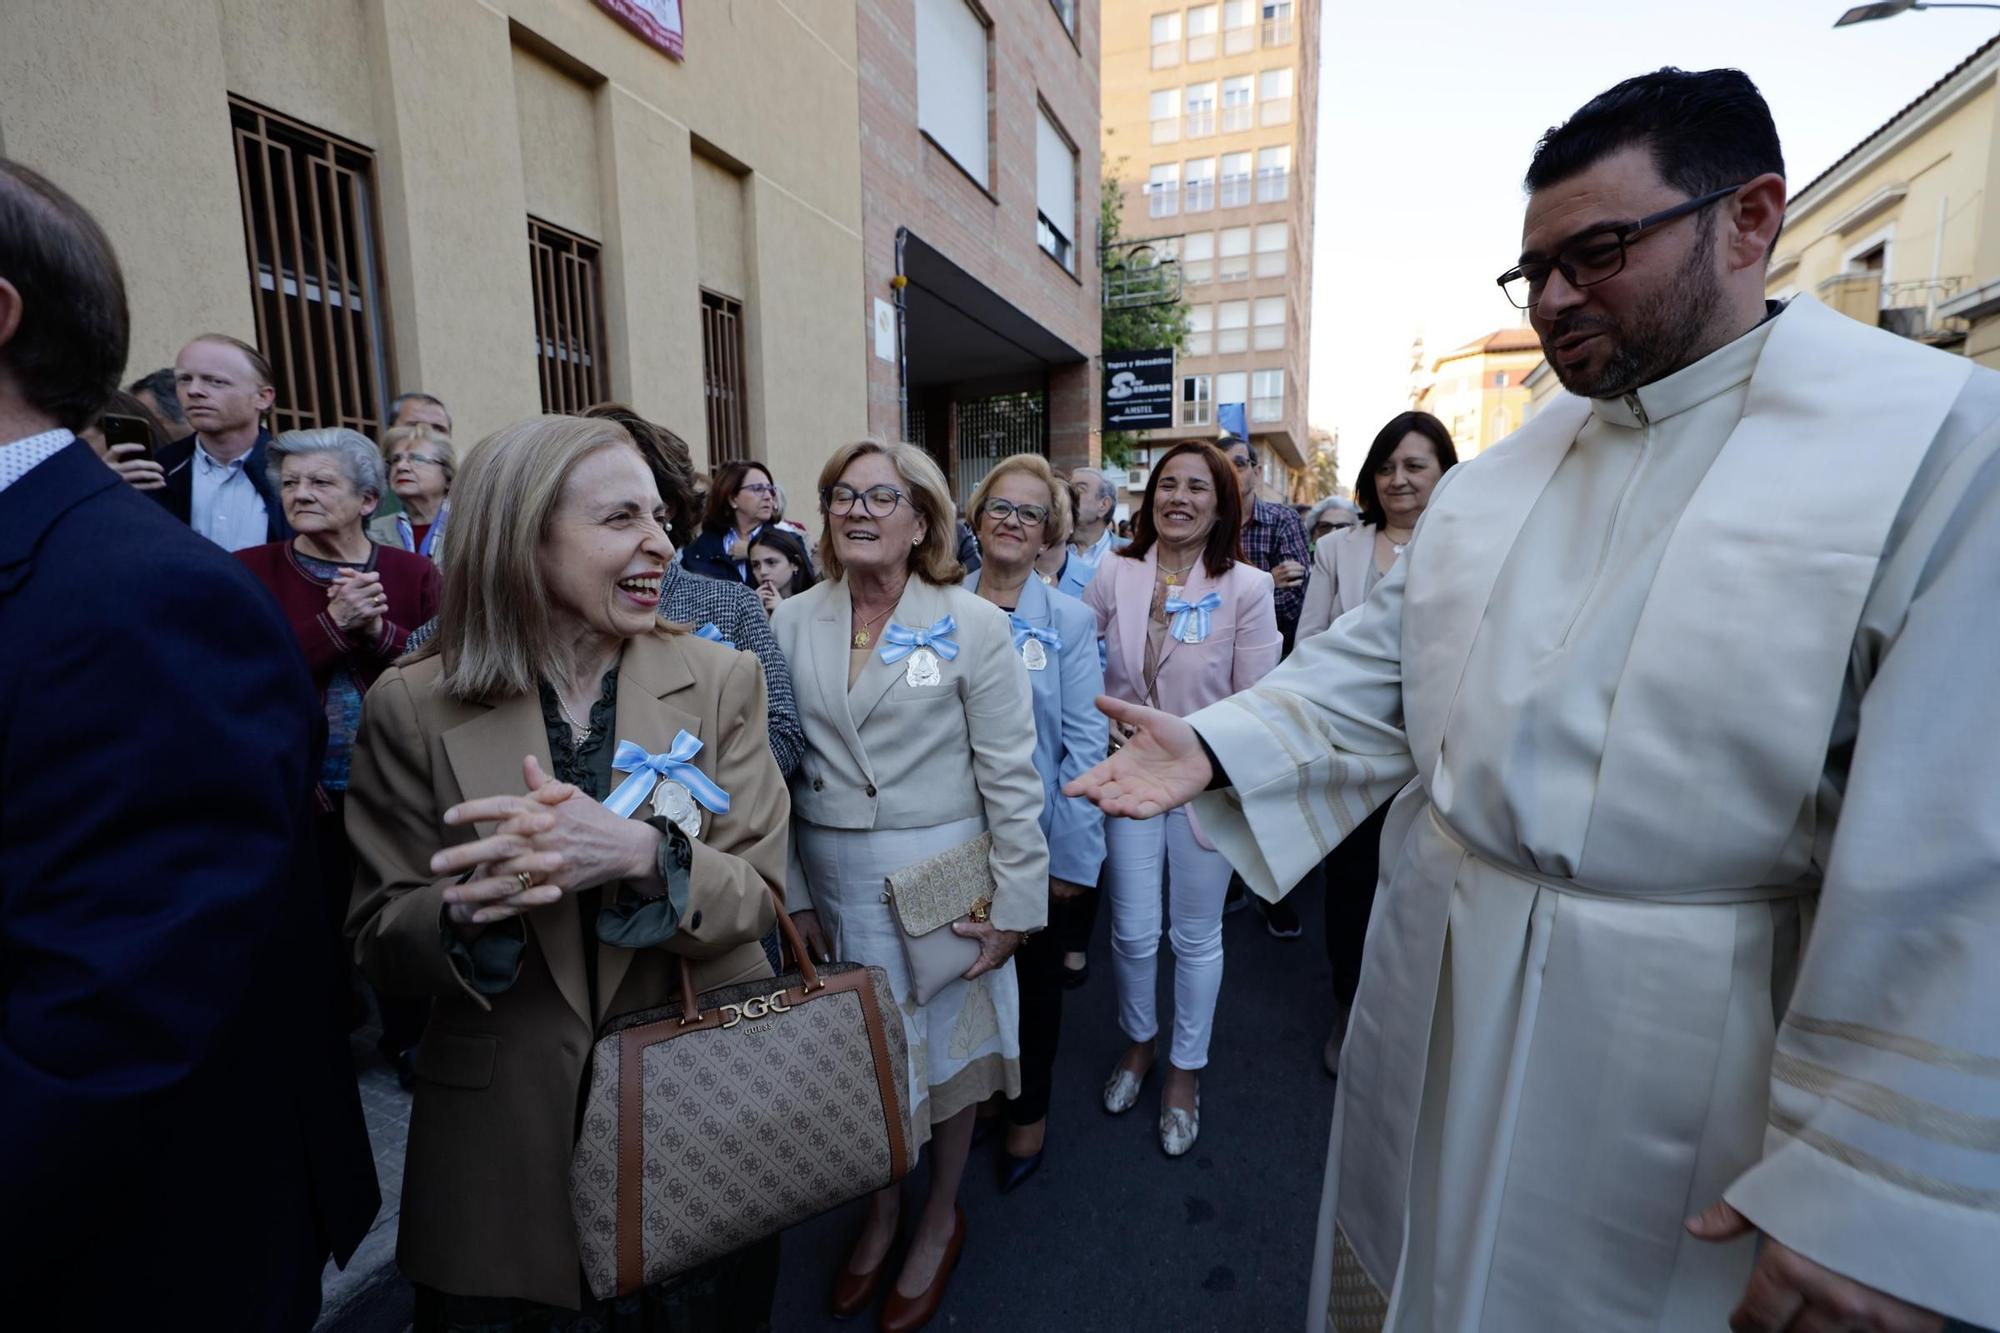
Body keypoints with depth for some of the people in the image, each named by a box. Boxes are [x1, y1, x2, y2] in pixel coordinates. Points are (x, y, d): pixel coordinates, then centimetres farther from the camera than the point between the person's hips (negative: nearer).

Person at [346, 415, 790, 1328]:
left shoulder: (720, 679, -8)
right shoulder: (414, 707, -8)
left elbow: (755, 895, -10)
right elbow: (380, 946, -4)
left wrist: (640, 855, -30)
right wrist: (473, 906, -26)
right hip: (505, 1130, 0)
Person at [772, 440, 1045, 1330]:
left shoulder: (974, 626, -9)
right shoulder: (790, 623, -1)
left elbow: (1011, 777, -9)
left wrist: (1017, 904, -10)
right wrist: (788, 892, -1)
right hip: (829, 881, 3)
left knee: (947, 1049, 15)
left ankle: (941, 1217, 44)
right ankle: (881, 1211, 47)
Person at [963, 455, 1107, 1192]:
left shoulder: (1069, 620, -6)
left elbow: (1085, 744, -8)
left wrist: (1073, 855, -10)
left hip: (1039, 841, -1)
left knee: (1035, 977, 17)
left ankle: (1030, 1111, 42)